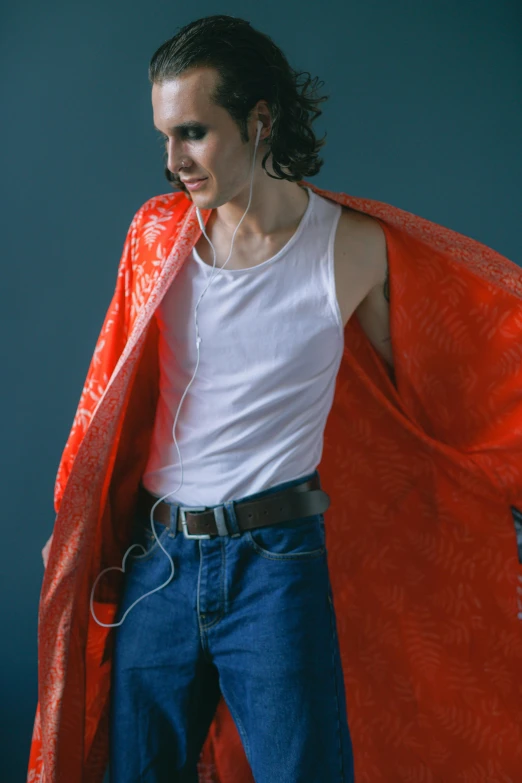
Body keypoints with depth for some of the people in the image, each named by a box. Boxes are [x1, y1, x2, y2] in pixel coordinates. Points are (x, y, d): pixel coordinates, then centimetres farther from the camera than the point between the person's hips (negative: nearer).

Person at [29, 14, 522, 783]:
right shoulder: (157, 232, 2)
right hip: (155, 557, 4)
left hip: (274, 561, -3)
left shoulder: (353, 248, -6)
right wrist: (78, 534, 16)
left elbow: (413, 392, 8)